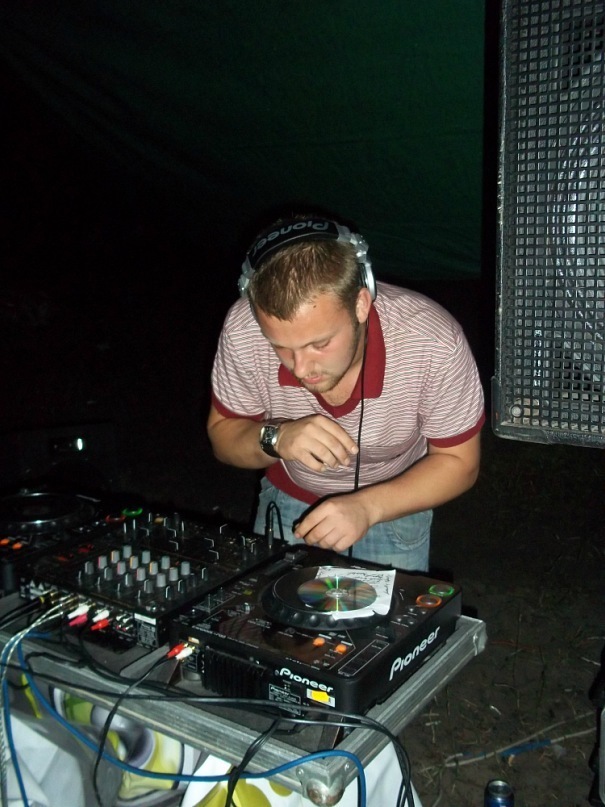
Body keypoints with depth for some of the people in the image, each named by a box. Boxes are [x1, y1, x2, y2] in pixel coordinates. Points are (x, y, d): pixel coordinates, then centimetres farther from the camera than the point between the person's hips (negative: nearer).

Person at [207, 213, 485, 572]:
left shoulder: (434, 341, -33)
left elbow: (459, 463, -19)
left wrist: (368, 507, -34)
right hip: (287, 499, 2)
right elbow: (223, 435, -11)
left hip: (395, 503, -1)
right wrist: (275, 438, -34)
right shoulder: (243, 329, -28)